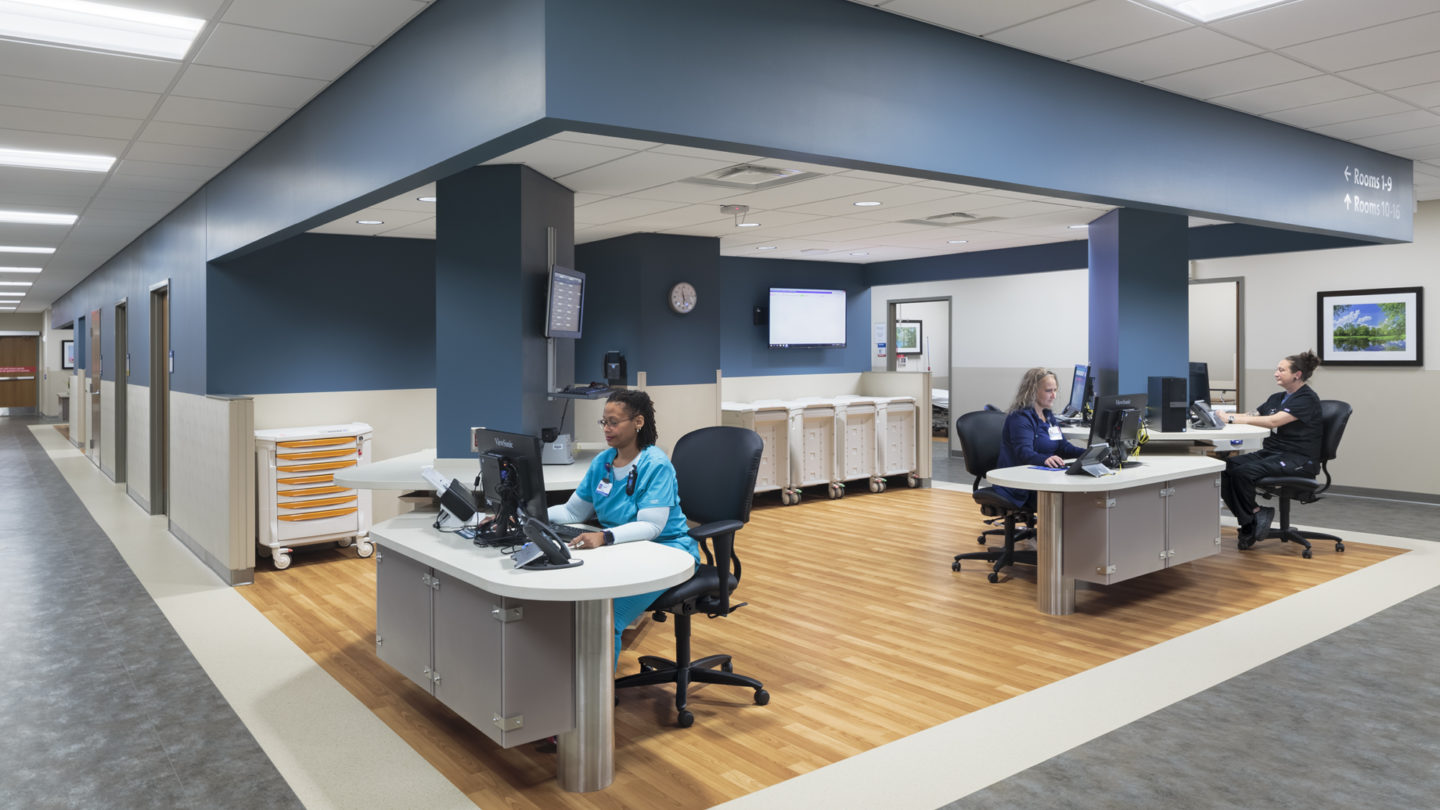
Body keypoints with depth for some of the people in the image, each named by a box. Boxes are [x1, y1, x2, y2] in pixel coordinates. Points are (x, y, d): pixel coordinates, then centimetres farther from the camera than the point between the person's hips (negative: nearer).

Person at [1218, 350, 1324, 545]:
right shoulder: (1277, 398, 19)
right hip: (1271, 453, 8)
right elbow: (1250, 416, 15)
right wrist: (1222, 415, -6)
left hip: (1298, 460, -8)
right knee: (1226, 466, -19)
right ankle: (1249, 522, -14)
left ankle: (1255, 514, -7)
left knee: (1244, 471, -31)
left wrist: (1232, 418, -25)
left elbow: (1274, 421, -22)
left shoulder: (1307, 399, -9)